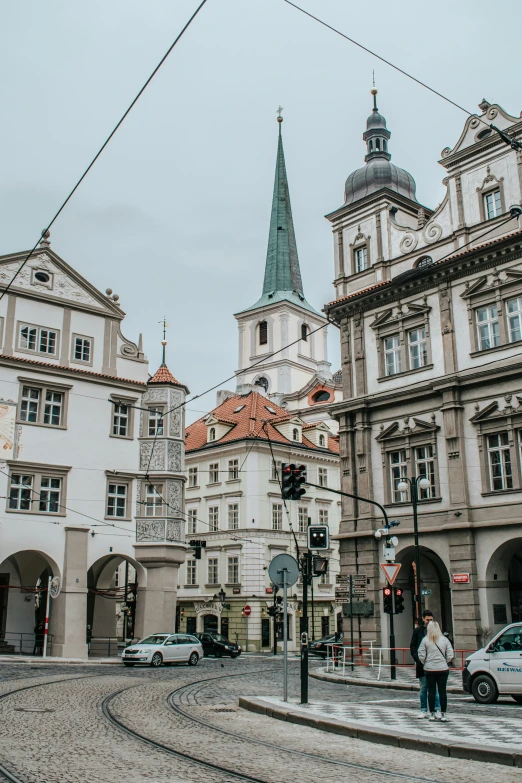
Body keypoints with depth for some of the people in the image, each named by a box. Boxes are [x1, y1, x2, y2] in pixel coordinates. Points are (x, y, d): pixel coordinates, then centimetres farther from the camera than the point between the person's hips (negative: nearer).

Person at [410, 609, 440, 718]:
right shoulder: (418, 630, 5)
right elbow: (412, 646, 6)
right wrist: (417, 658, -7)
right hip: (421, 664, 1)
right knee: (423, 688, 7)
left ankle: (437, 709, 3)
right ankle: (424, 710, 13)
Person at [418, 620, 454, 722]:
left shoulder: (425, 640, -5)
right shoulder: (445, 640, -1)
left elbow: (421, 656, -6)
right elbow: (450, 655, -2)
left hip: (429, 669, 0)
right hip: (443, 669, 0)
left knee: (431, 691, 6)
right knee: (442, 691, 4)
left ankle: (432, 714, 11)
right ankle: (443, 714, 4)